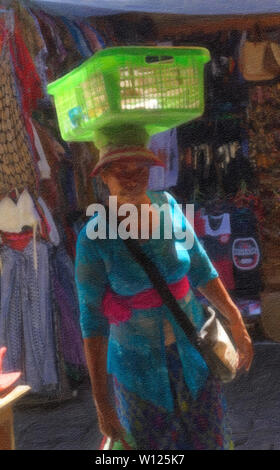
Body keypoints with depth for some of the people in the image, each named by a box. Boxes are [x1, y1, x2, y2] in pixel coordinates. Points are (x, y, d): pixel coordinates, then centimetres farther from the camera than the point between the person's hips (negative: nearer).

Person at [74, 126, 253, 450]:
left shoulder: (167, 206, -8)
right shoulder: (93, 239, -19)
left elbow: (200, 270, 3)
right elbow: (91, 319, -17)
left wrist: (237, 325, 5)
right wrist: (101, 402, -16)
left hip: (191, 348, 3)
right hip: (138, 359, -3)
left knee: (207, 439, 14)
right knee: (152, 443, 10)